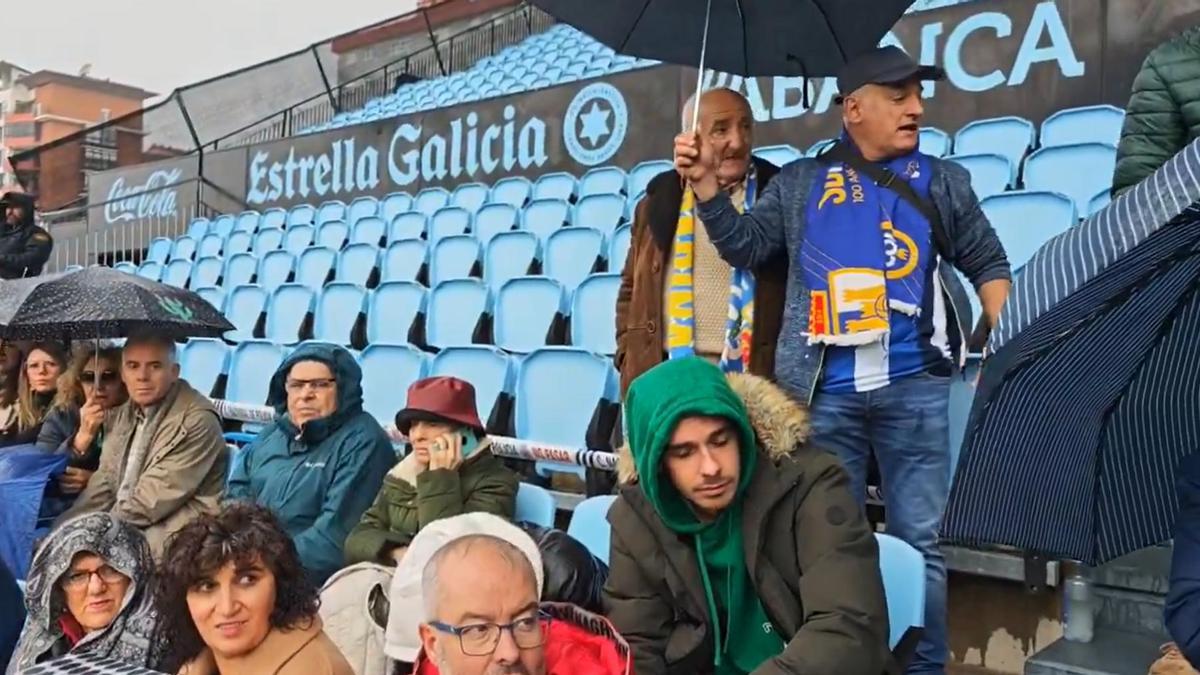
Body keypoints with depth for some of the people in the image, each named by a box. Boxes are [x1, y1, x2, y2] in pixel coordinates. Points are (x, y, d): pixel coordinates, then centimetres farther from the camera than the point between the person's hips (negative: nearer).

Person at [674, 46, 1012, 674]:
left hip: (915, 386, 0)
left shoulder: (941, 180, 12)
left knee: (921, 538, 7)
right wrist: (705, 181, -5)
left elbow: (988, 264, 14)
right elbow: (744, 246, 6)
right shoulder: (800, 183, 11)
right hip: (824, 390, 0)